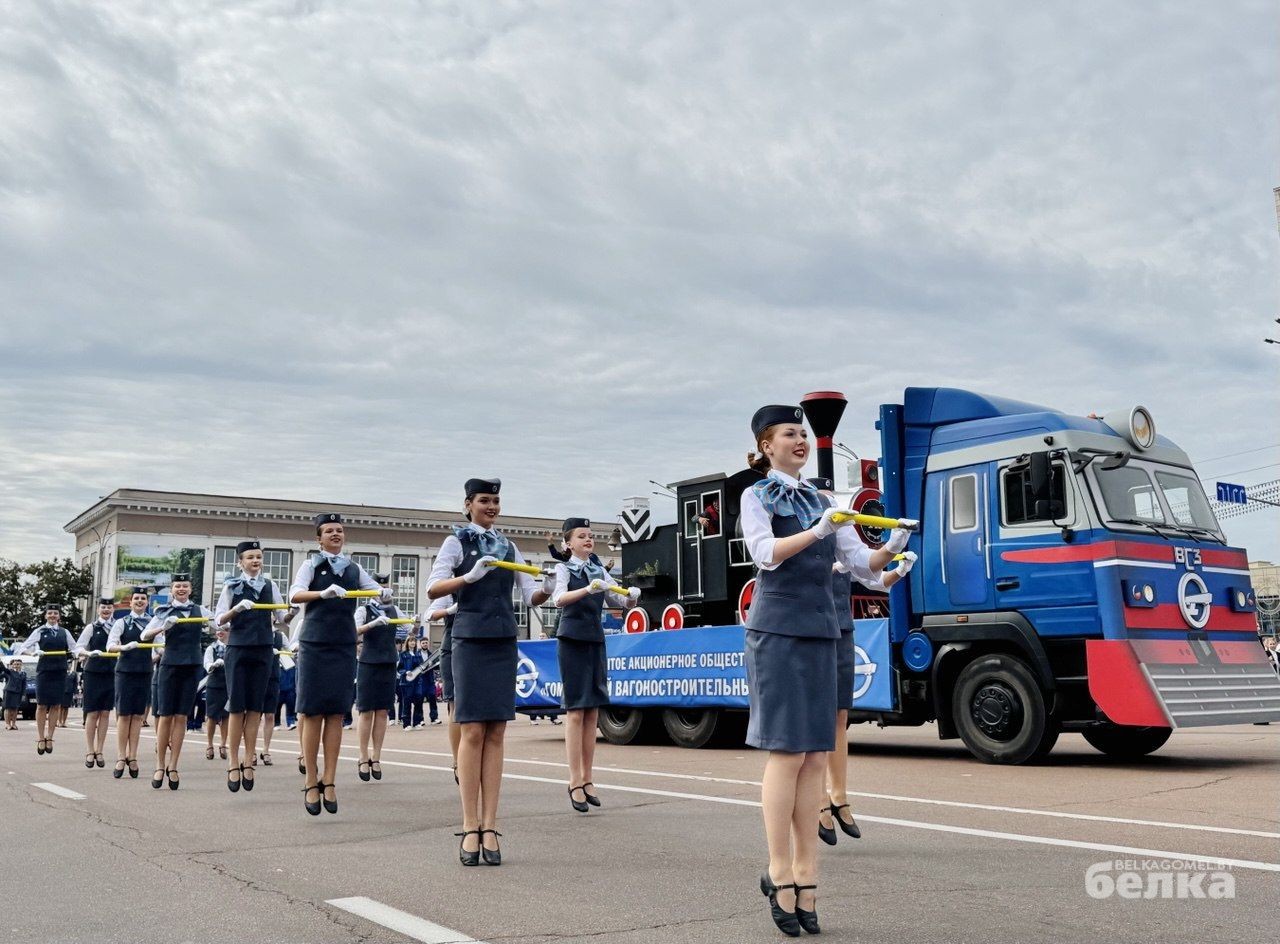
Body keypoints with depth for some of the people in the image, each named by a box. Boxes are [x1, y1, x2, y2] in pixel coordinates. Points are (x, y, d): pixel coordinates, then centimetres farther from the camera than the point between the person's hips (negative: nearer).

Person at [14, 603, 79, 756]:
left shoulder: (64, 632, 10)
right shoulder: (40, 631, 3)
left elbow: (74, 648, 11)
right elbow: (23, 648, -2)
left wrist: (80, 652, -12)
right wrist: (33, 652, -23)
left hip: (60, 671, 2)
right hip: (44, 670, -2)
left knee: (56, 705, 3)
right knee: (42, 705, 2)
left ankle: (49, 737, 11)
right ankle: (41, 738, 9)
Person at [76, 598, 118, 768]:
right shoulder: (92, 627, 1)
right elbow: (79, 647, -4)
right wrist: (89, 653, -22)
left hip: (111, 673, 2)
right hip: (93, 673, -2)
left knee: (105, 713, 5)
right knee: (92, 713, 1)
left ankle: (99, 751, 12)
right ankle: (89, 751, 8)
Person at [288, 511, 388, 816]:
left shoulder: (353, 568, 13)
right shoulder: (311, 564, 2)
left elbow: (377, 590, 7)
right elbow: (295, 595, -13)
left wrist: (384, 593, -17)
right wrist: (323, 593, -32)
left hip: (344, 645, 3)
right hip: (314, 643, -3)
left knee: (336, 713, 1)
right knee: (313, 713, -2)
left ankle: (329, 781, 5)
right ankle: (311, 782, 4)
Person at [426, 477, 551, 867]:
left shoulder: (508, 547, 15)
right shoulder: (457, 541, 2)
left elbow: (530, 595, 10)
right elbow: (433, 588, -11)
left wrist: (546, 590, -12)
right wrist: (469, 576, -27)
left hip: (504, 644, 4)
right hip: (471, 642, -4)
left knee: (496, 734, 1)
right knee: (473, 732, -6)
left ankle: (489, 827, 3)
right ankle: (470, 827, -1)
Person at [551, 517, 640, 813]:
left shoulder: (599, 571, 13)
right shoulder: (564, 569, -3)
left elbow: (621, 601, 10)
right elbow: (559, 599, -22)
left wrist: (631, 596, -13)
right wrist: (588, 589, -38)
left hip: (596, 641, 5)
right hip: (572, 640, -5)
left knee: (592, 712, 5)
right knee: (575, 711, -7)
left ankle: (587, 778, 12)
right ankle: (575, 782, -5)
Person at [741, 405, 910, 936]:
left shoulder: (822, 501, 17)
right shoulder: (757, 497, 2)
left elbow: (861, 564, 11)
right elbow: (765, 553, -16)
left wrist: (891, 550, -9)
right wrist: (817, 532, -29)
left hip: (820, 633, 5)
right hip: (777, 630, -5)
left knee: (815, 757, 3)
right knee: (786, 753, -8)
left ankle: (805, 873, 9)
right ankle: (779, 872, 1)